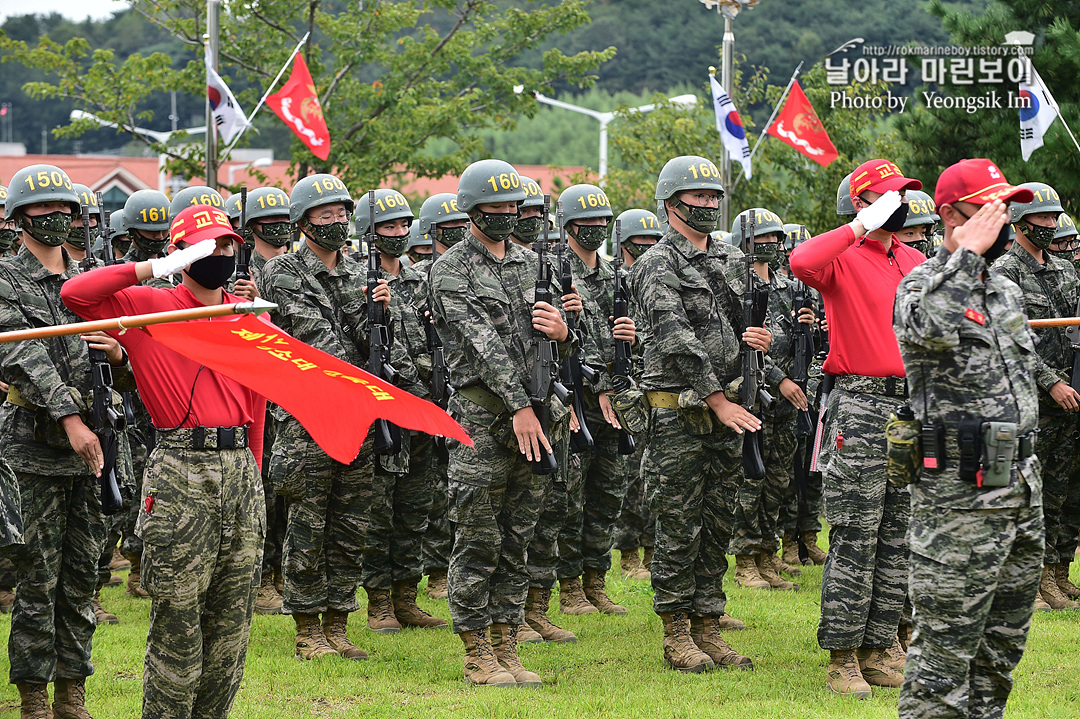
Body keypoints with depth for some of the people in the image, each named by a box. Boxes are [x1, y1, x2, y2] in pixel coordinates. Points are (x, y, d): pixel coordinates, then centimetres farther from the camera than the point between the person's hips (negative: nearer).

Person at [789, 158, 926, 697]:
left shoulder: (915, 262, 15)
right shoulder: (843, 257, -6)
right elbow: (802, 262, -29)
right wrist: (860, 228, -22)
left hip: (910, 406, 7)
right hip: (861, 405, -7)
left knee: (898, 537, 9)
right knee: (855, 538, -6)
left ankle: (879, 648, 16)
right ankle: (842, 658, -2)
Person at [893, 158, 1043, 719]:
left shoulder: (1007, 290, 16)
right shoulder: (921, 285, -9)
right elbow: (932, 327, -35)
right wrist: (968, 253, -23)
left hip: (1021, 494, 8)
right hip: (959, 499, -8)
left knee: (1001, 648, 13)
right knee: (945, 648, -8)